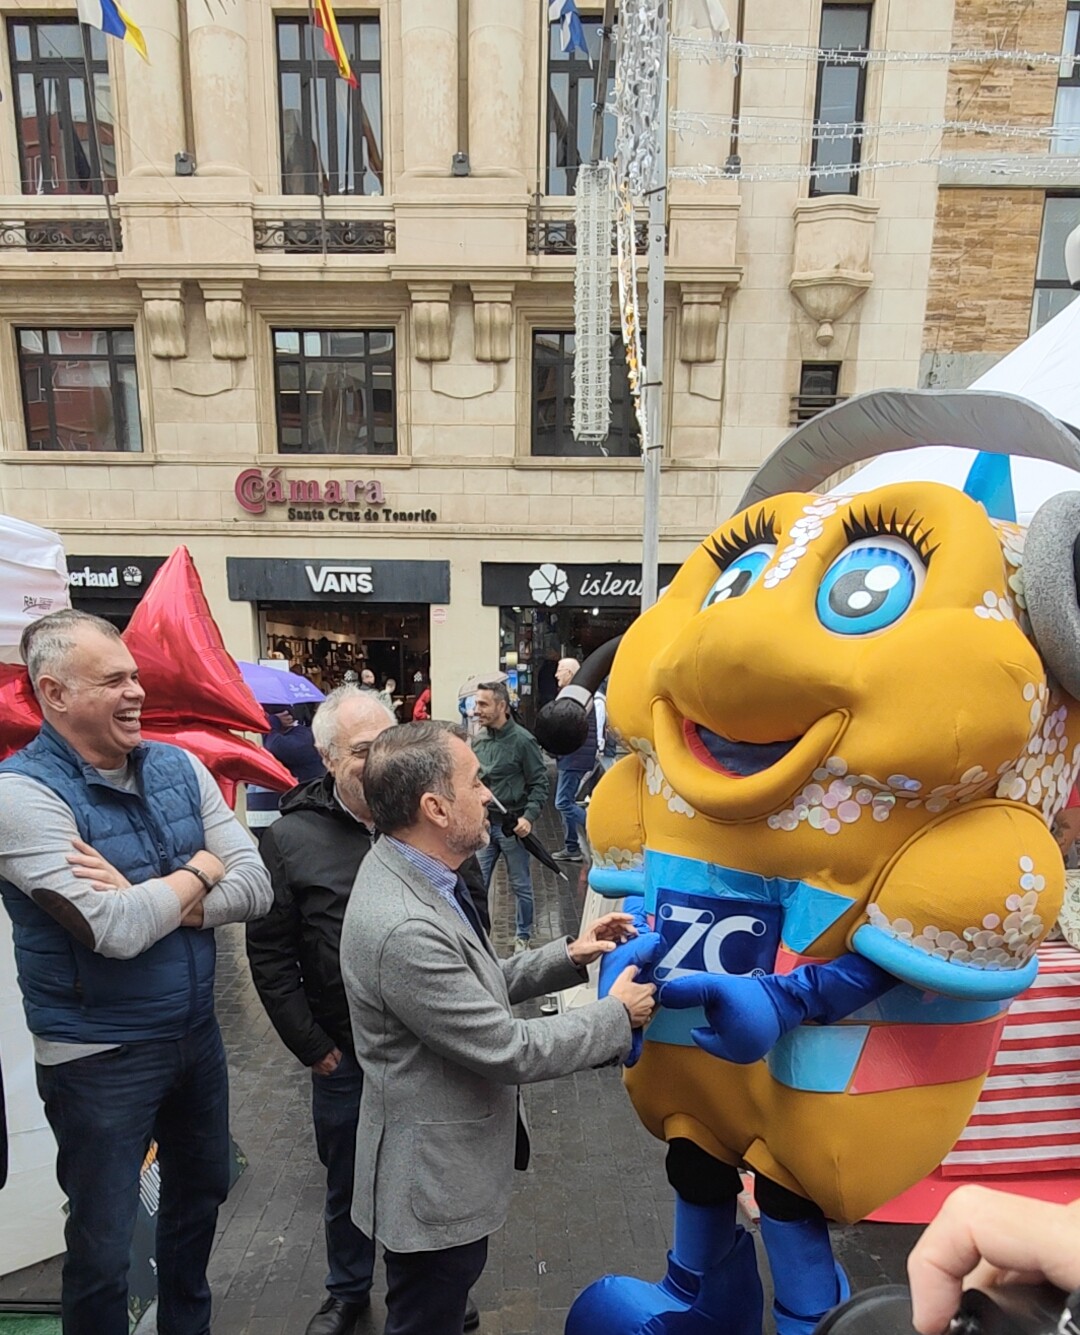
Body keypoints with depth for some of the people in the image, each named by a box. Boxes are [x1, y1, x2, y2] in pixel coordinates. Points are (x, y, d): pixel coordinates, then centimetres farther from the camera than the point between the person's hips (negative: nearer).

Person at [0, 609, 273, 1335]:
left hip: (197, 1031, 6)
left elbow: (256, 886, -9)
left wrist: (146, 900, -22)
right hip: (100, 1054, -6)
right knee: (104, 1246, 16)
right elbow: (117, 932, -30)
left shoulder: (177, 766, -4)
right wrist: (199, 872, -13)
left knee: (201, 1194, 27)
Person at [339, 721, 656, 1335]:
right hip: (433, 1177, -8)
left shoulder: (410, 876, -5)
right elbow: (509, 1050, -27)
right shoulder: (403, 929, -35)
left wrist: (567, 957, -3)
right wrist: (618, 1016, -15)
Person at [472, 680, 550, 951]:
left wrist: (529, 817, -19)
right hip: (483, 824, 4)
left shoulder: (522, 740, -12)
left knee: (520, 885, 11)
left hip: (512, 825, -4)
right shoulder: (478, 741, 3)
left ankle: (523, 936, 28)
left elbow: (540, 783, -9)